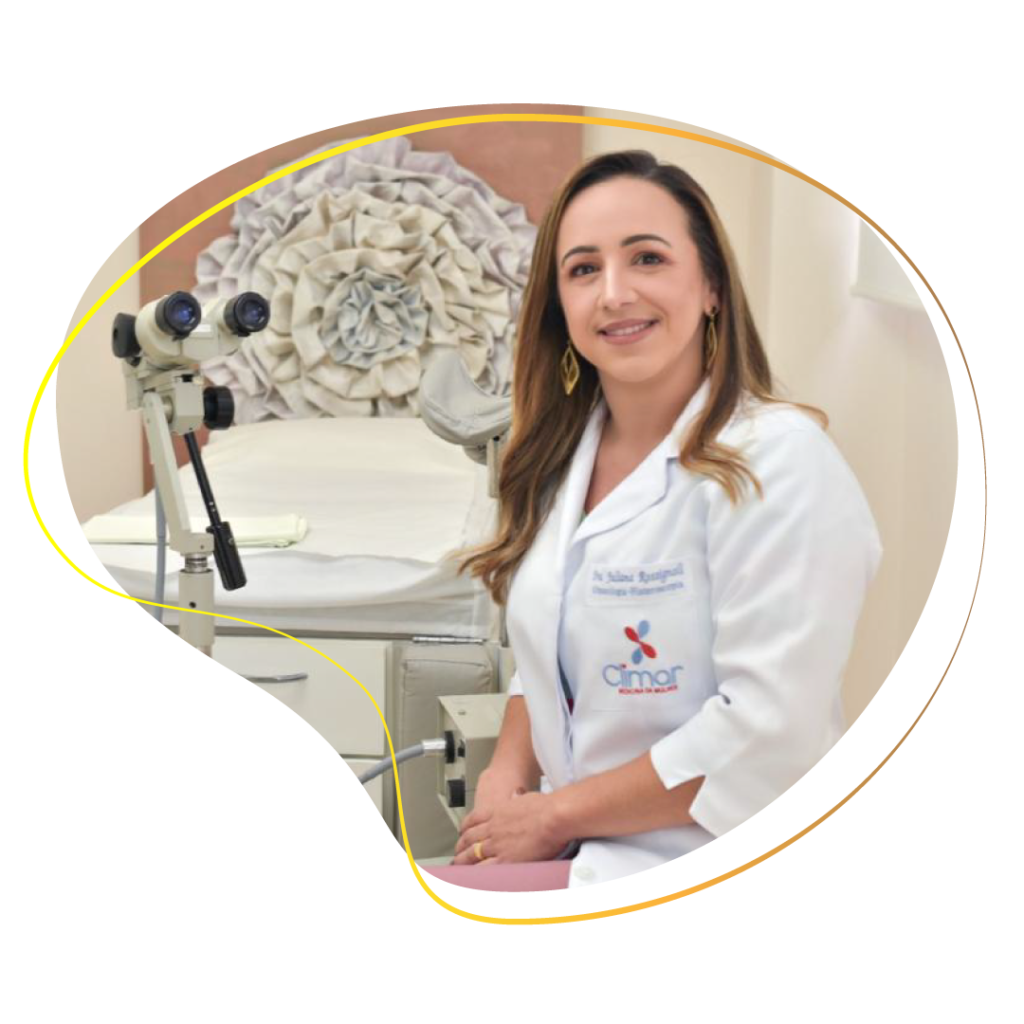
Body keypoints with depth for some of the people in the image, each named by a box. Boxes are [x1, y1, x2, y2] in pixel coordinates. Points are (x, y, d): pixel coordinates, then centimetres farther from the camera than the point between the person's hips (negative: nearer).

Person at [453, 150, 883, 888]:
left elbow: (768, 730, -21)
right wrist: (506, 779, -1)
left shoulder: (778, 460, -15)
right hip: (578, 857, 7)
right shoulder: (565, 459, 8)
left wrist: (555, 814, -13)